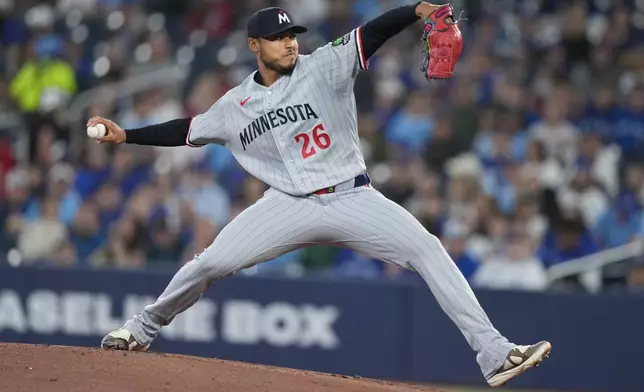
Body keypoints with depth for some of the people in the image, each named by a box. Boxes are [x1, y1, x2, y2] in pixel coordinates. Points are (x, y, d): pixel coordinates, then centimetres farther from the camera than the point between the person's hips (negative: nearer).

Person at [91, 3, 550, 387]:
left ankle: (494, 353, -22)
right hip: (291, 206, 2)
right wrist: (125, 135, 15)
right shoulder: (235, 106, 7)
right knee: (209, 264, -6)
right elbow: (188, 131, 19)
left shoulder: (323, 67, -4)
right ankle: (141, 330, 20)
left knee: (427, 250, -20)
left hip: (352, 197, -2)